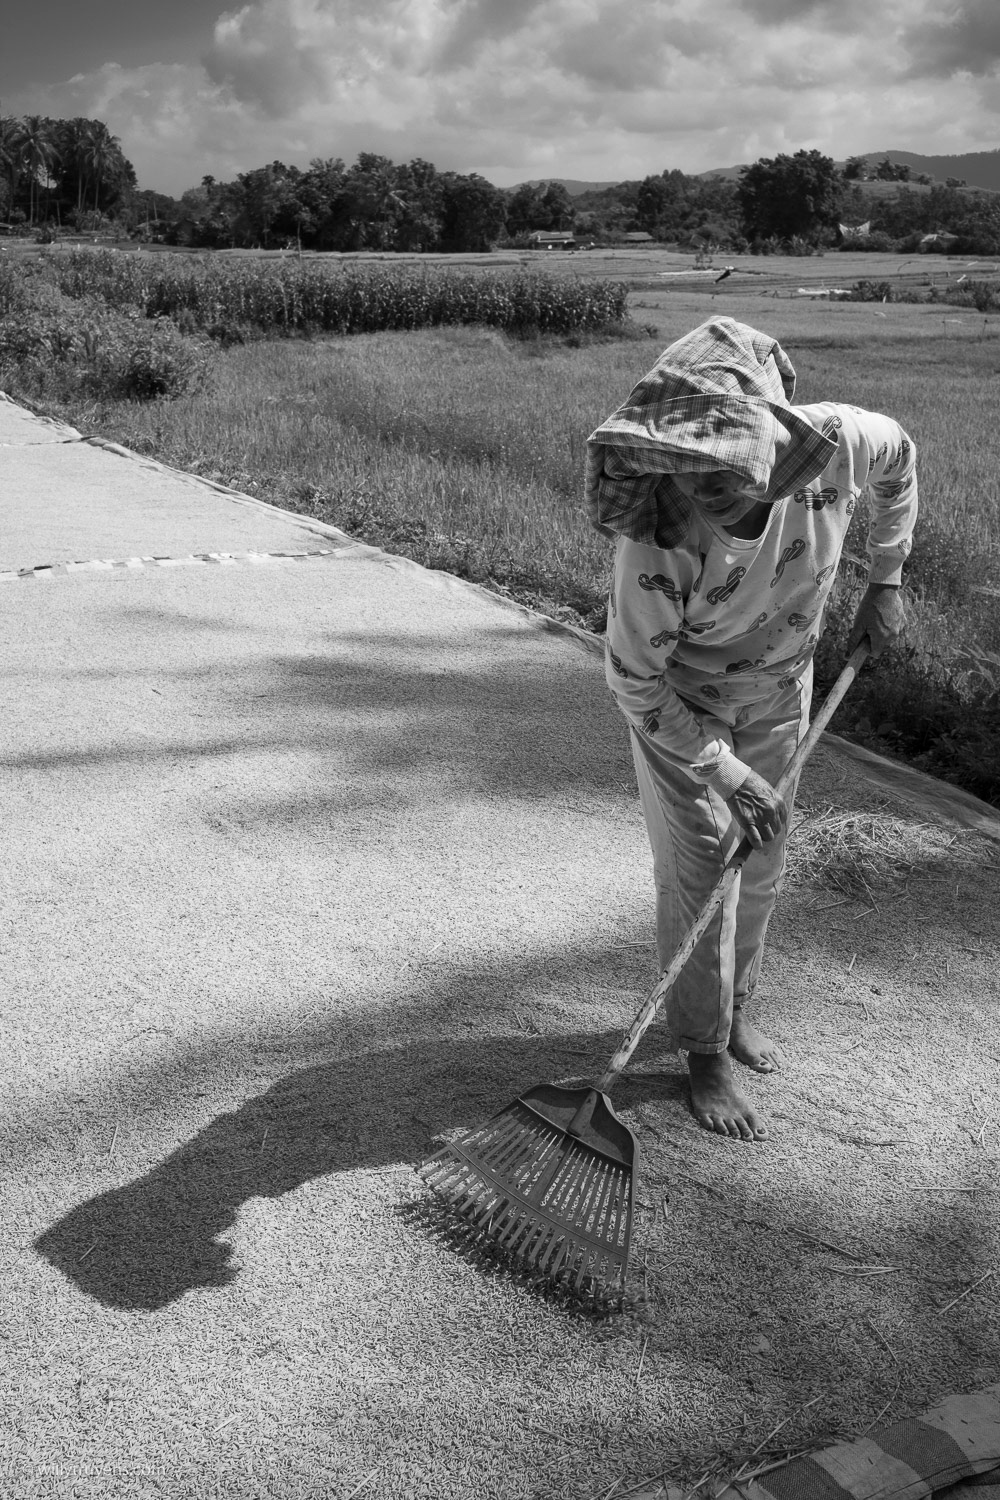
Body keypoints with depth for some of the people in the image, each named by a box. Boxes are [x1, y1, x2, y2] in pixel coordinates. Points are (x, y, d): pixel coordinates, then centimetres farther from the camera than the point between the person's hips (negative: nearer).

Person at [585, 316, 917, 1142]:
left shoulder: (838, 441, -32)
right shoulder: (656, 543, -39)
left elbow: (900, 459, -4)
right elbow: (635, 682, -25)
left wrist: (886, 581, -3)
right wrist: (725, 773, -20)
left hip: (779, 686, 4)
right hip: (677, 700, -4)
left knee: (761, 865, 17)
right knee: (700, 869, -2)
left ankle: (736, 1007, 40)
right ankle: (706, 1056, 17)